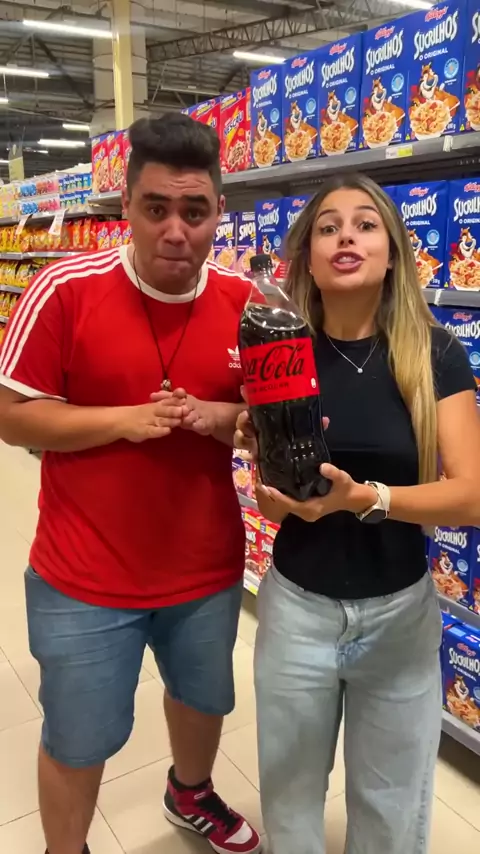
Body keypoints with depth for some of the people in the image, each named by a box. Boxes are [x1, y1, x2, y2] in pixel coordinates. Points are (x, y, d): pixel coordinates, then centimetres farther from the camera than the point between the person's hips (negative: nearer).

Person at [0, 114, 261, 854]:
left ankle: (191, 794, 61)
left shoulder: (246, 304, -5)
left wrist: (220, 416, -18)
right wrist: (124, 418, -24)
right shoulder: (64, 290, -16)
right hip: (84, 579, -4)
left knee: (204, 699, 28)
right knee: (77, 742, 15)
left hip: (208, 568, 4)